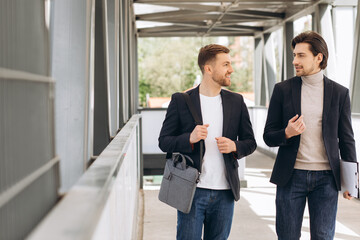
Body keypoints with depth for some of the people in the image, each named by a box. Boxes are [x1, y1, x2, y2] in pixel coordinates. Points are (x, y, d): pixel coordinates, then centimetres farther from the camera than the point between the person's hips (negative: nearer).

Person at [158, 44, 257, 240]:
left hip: (224, 193, 3)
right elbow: (164, 141, 0)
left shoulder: (236, 102, 8)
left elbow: (250, 142, 13)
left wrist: (234, 147, -9)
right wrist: (190, 138, -18)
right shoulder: (181, 101, -1)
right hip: (192, 191, -3)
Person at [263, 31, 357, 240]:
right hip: (291, 176, 0)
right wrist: (287, 133, -17)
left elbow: (346, 138, 7)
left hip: (326, 178, 0)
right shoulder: (283, 90, 3)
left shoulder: (340, 93, 4)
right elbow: (268, 137, 4)